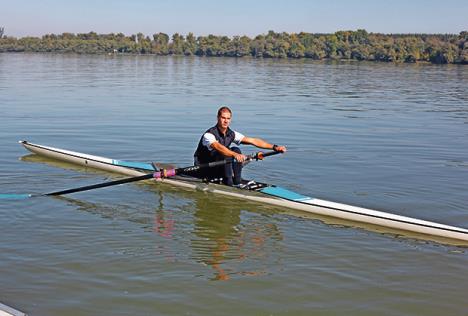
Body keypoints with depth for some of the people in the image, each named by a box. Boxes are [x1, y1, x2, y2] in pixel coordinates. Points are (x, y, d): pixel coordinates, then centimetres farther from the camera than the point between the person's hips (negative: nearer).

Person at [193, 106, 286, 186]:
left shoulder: (232, 134, -2)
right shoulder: (209, 135, -22)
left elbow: (253, 141, -7)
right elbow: (218, 147, -43)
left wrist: (274, 147, -16)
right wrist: (235, 155, -59)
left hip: (218, 169, 6)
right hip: (203, 170, -6)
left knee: (235, 150, -16)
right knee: (224, 153, -29)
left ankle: (237, 181, -13)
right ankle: (228, 181, -22)